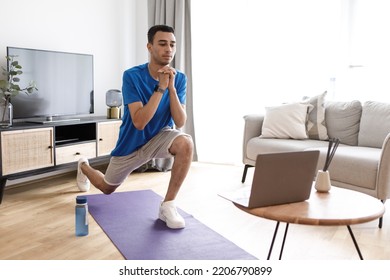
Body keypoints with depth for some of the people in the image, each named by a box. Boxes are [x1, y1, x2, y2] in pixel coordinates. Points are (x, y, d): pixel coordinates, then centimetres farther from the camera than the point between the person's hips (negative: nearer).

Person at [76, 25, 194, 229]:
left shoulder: (179, 78, -13)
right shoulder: (132, 76, -24)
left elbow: (180, 123, -20)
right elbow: (139, 122, -32)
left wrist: (171, 88, -31)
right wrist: (160, 88, -37)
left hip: (159, 137, 2)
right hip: (132, 143, -1)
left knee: (186, 143, -33)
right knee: (107, 188, 18)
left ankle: (167, 205, -19)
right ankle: (83, 166, 54)